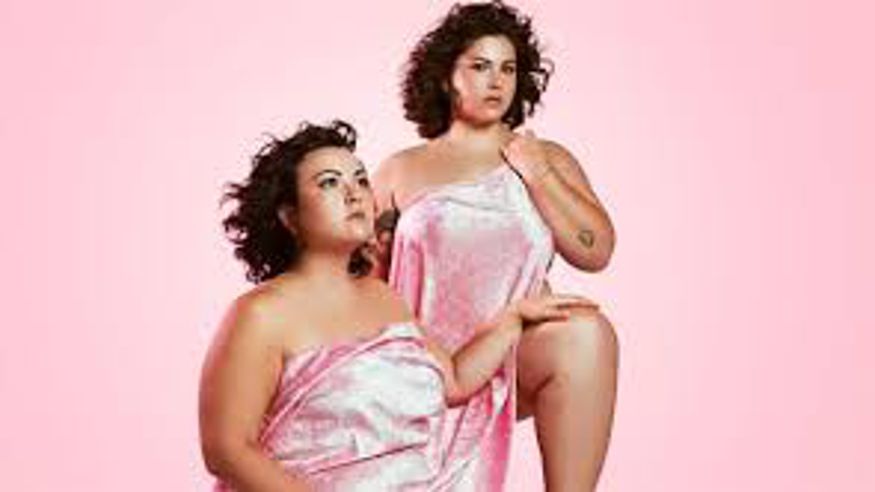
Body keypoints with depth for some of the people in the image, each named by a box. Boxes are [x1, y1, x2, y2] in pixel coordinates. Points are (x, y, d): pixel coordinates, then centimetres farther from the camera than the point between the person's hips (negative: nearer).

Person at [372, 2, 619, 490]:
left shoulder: (548, 160, 15)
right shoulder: (401, 172, 14)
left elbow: (595, 252, 3)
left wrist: (535, 173, 0)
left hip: (520, 354, 1)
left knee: (587, 330, -32)